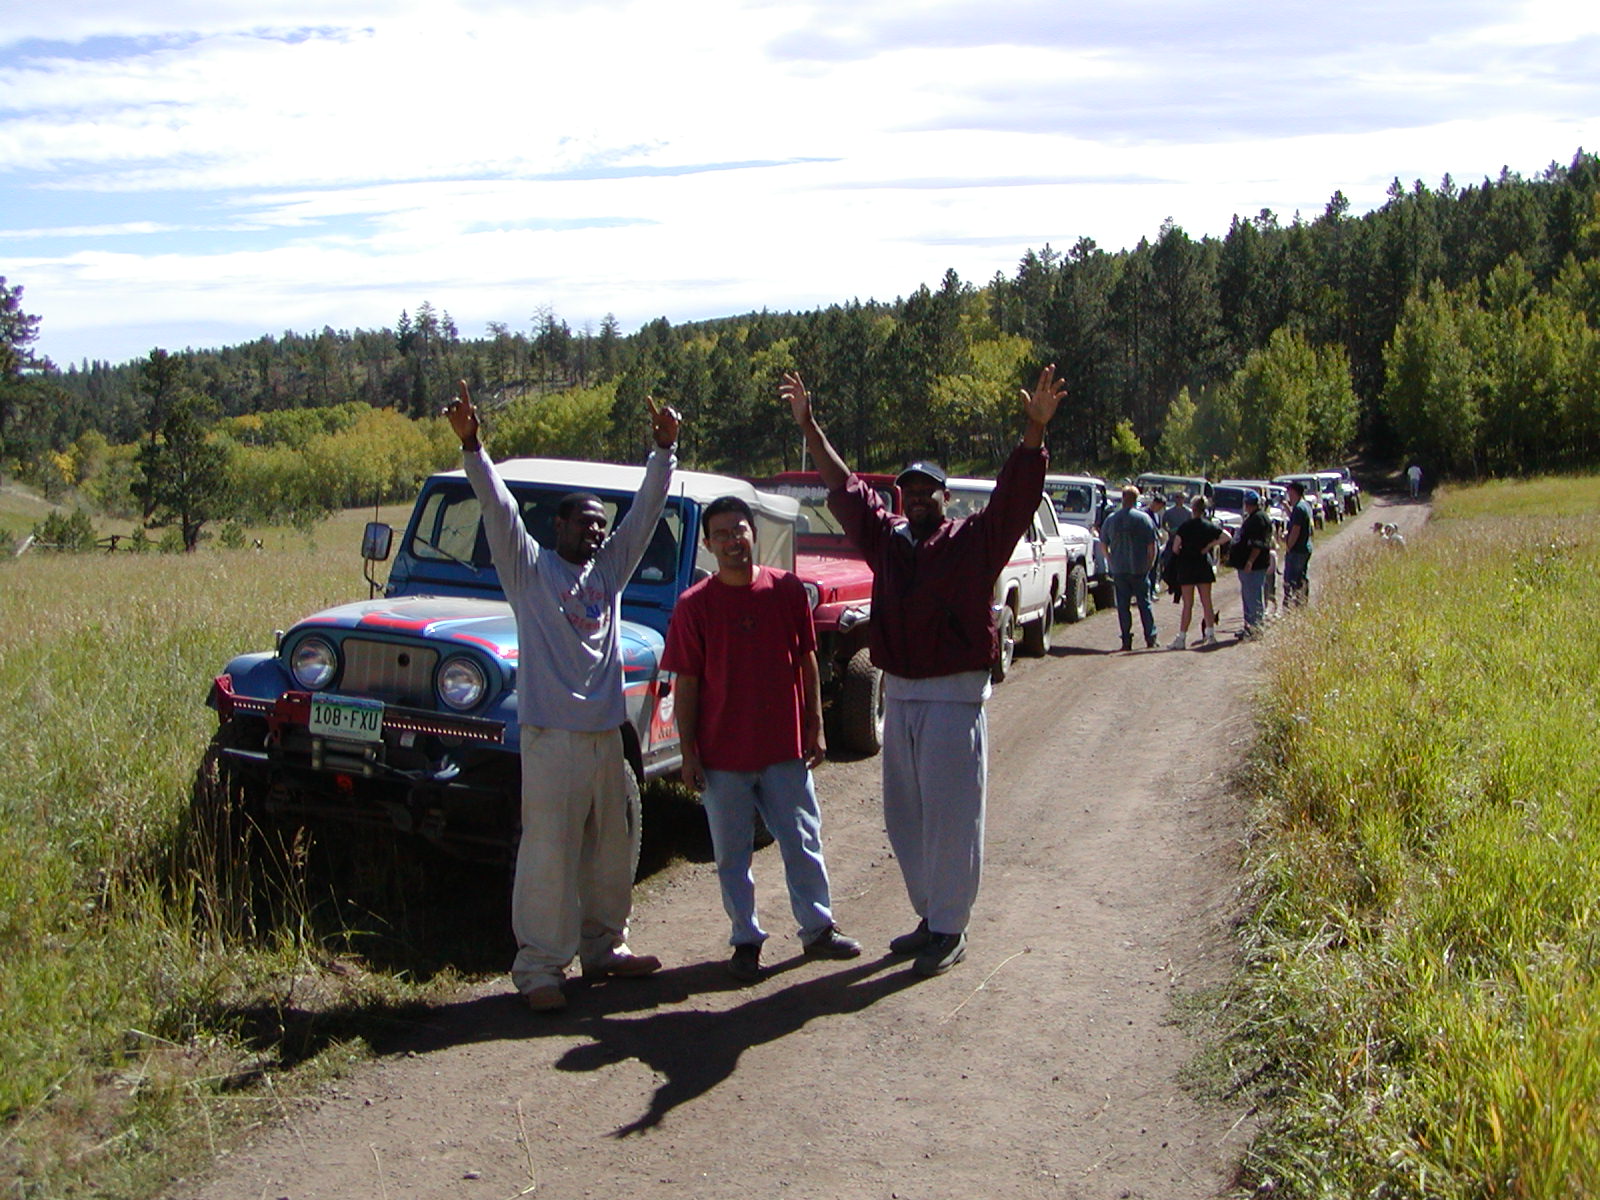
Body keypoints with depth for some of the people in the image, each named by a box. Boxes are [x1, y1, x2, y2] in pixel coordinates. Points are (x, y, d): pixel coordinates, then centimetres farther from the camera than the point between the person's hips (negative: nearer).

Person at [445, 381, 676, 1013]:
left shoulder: (610, 569, 14)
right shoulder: (529, 568, 1)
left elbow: (646, 509, 12)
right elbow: (498, 507, -11)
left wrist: (664, 449, 3)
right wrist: (471, 445, -22)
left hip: (606, 731, 6)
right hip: (551, 733, -6)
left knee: (613, 848, 13)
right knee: (549, 853, -5)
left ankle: (604, 948, 28)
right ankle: (538, 966, 3)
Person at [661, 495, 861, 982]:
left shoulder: (787, 590, -2)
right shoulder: (693, 605, -6)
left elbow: (806, 662, 6)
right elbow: (686, 683, -4)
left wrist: (815, 727, 5)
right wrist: (689, 753, -5)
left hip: (785, 746, 1)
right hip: (723, 754, -1)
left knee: (803, 842, 12)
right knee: (732, 854, 10)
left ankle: (818, 927, 28)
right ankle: (746, 940, 24)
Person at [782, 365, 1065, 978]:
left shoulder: (975, 540, -4)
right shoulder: (886, 540, 10)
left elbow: (1015, 494, -17)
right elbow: (844, 487, 16)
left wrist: (1035, 430, -31)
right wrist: (809, 426, 16)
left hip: (954, 698, -6)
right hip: (898, 695, 6)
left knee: (951, 817, -1)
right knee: (904, 817, 13)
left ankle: (949, 931, 10)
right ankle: (929, 917, 28)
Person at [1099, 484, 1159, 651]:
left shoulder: (1111, 519, 4)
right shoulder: (1144, 518, -4)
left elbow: (1104, 544, 10)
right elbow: (1151, 545, -4)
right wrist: (1150, 563, 7)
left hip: (1119, 569, 1)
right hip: (1140, 568, -1)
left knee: (1122, 604, 4)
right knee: (1144, 602, 9)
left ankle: (1126, 640, 2)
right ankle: (1150, 637, 11)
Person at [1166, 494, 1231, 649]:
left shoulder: (1185, 527, -10)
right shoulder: (1209, 526, 1)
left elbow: (1175, 547, -13)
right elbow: (1227, 537, -4)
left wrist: (1181, 555, 8)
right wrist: (1210, 545, 1)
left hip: (1187, 568, -3)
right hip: (1204, 566, 3)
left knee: (1188, 604, -1)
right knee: (1206, 602, 10)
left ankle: (1182, 637, -2)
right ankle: (1210, 634, 8)